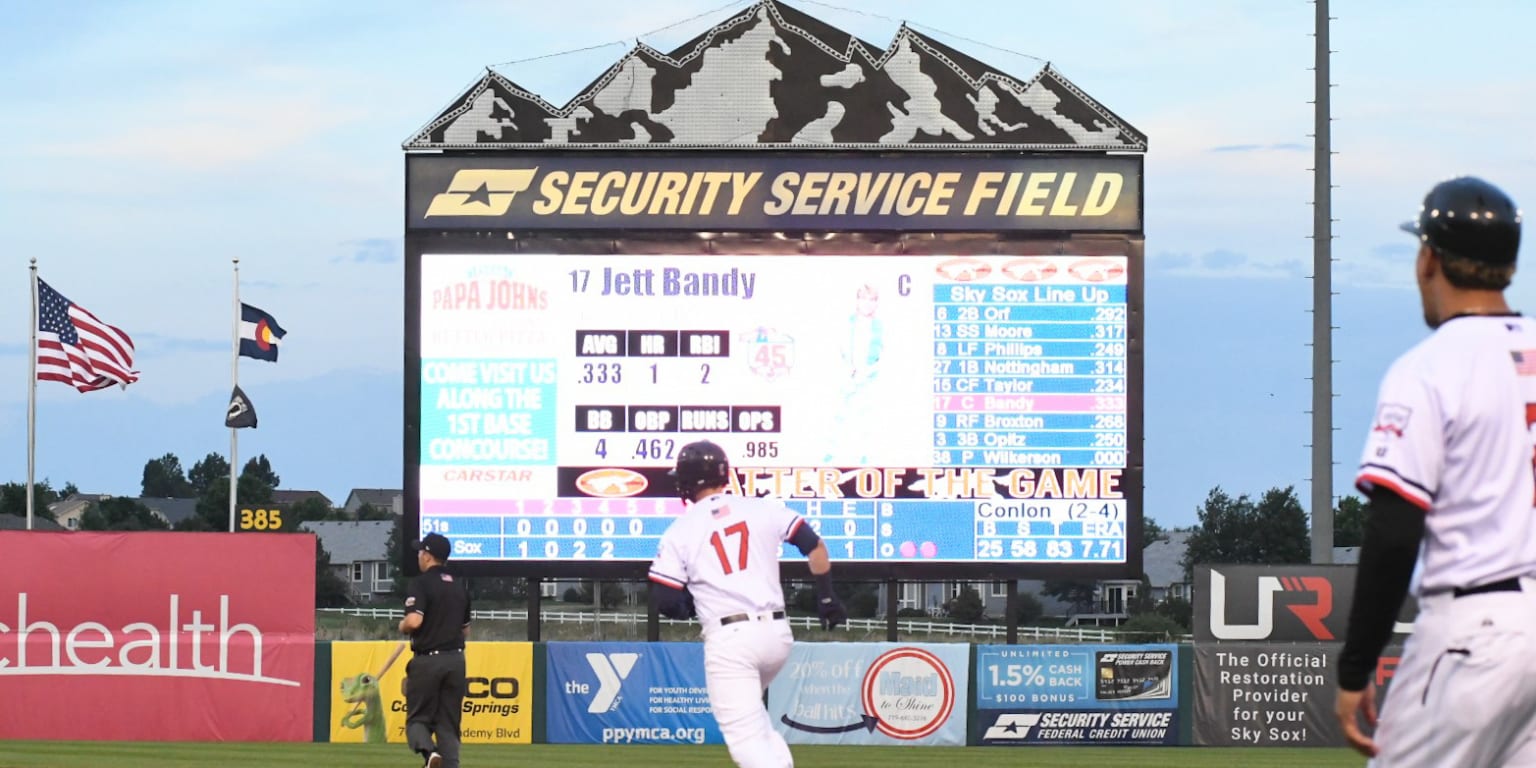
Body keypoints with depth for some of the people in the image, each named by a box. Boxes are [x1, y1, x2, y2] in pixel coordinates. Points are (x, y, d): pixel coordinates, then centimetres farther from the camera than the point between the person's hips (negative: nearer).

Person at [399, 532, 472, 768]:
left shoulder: (421, 583, -8)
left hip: (427, 660, -5)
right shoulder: (460, 588, 13)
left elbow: (414, 621, -20)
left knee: (417, 718, 2)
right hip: (456, 660, 5)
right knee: (449, 724, 8)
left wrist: (402, 626, 1)